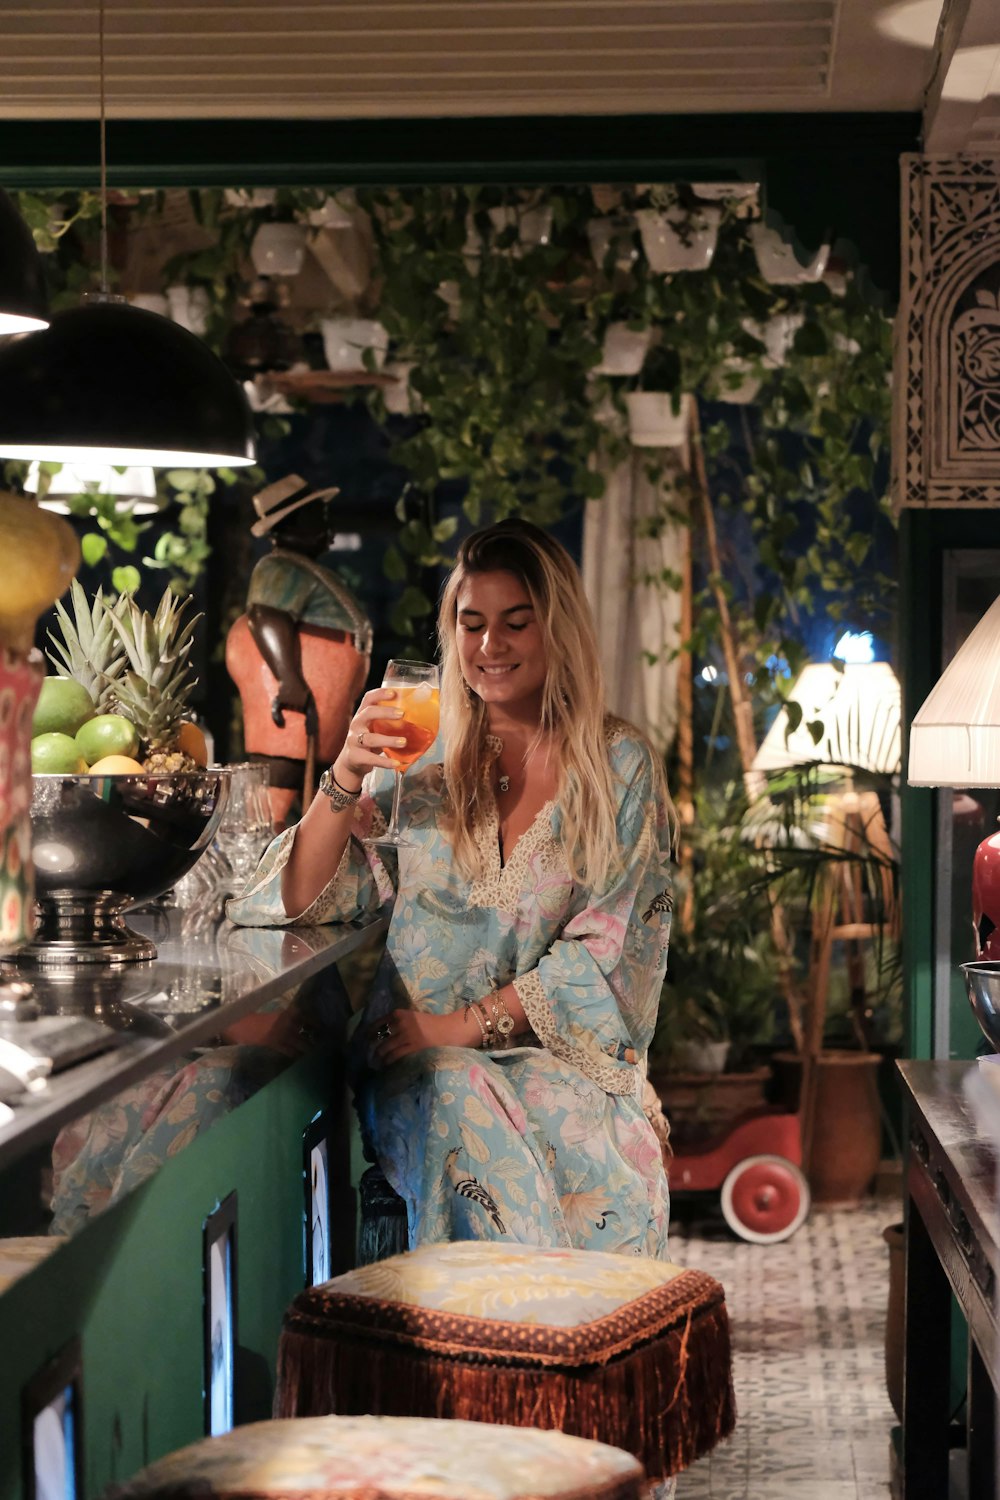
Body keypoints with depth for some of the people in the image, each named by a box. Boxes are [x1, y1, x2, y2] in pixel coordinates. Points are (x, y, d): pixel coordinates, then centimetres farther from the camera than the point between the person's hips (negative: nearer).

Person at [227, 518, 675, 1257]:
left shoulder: (620, 767, 5)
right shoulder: (421, 762, 10)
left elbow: (608, 947, -1)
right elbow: (302, 906, 6)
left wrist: (471, 1022, -12)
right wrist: (345, 782, -10)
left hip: (555, 1052, -1)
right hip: (423, 1062, 1)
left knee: (586, 1138, -35)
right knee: (463, 1103, -34)